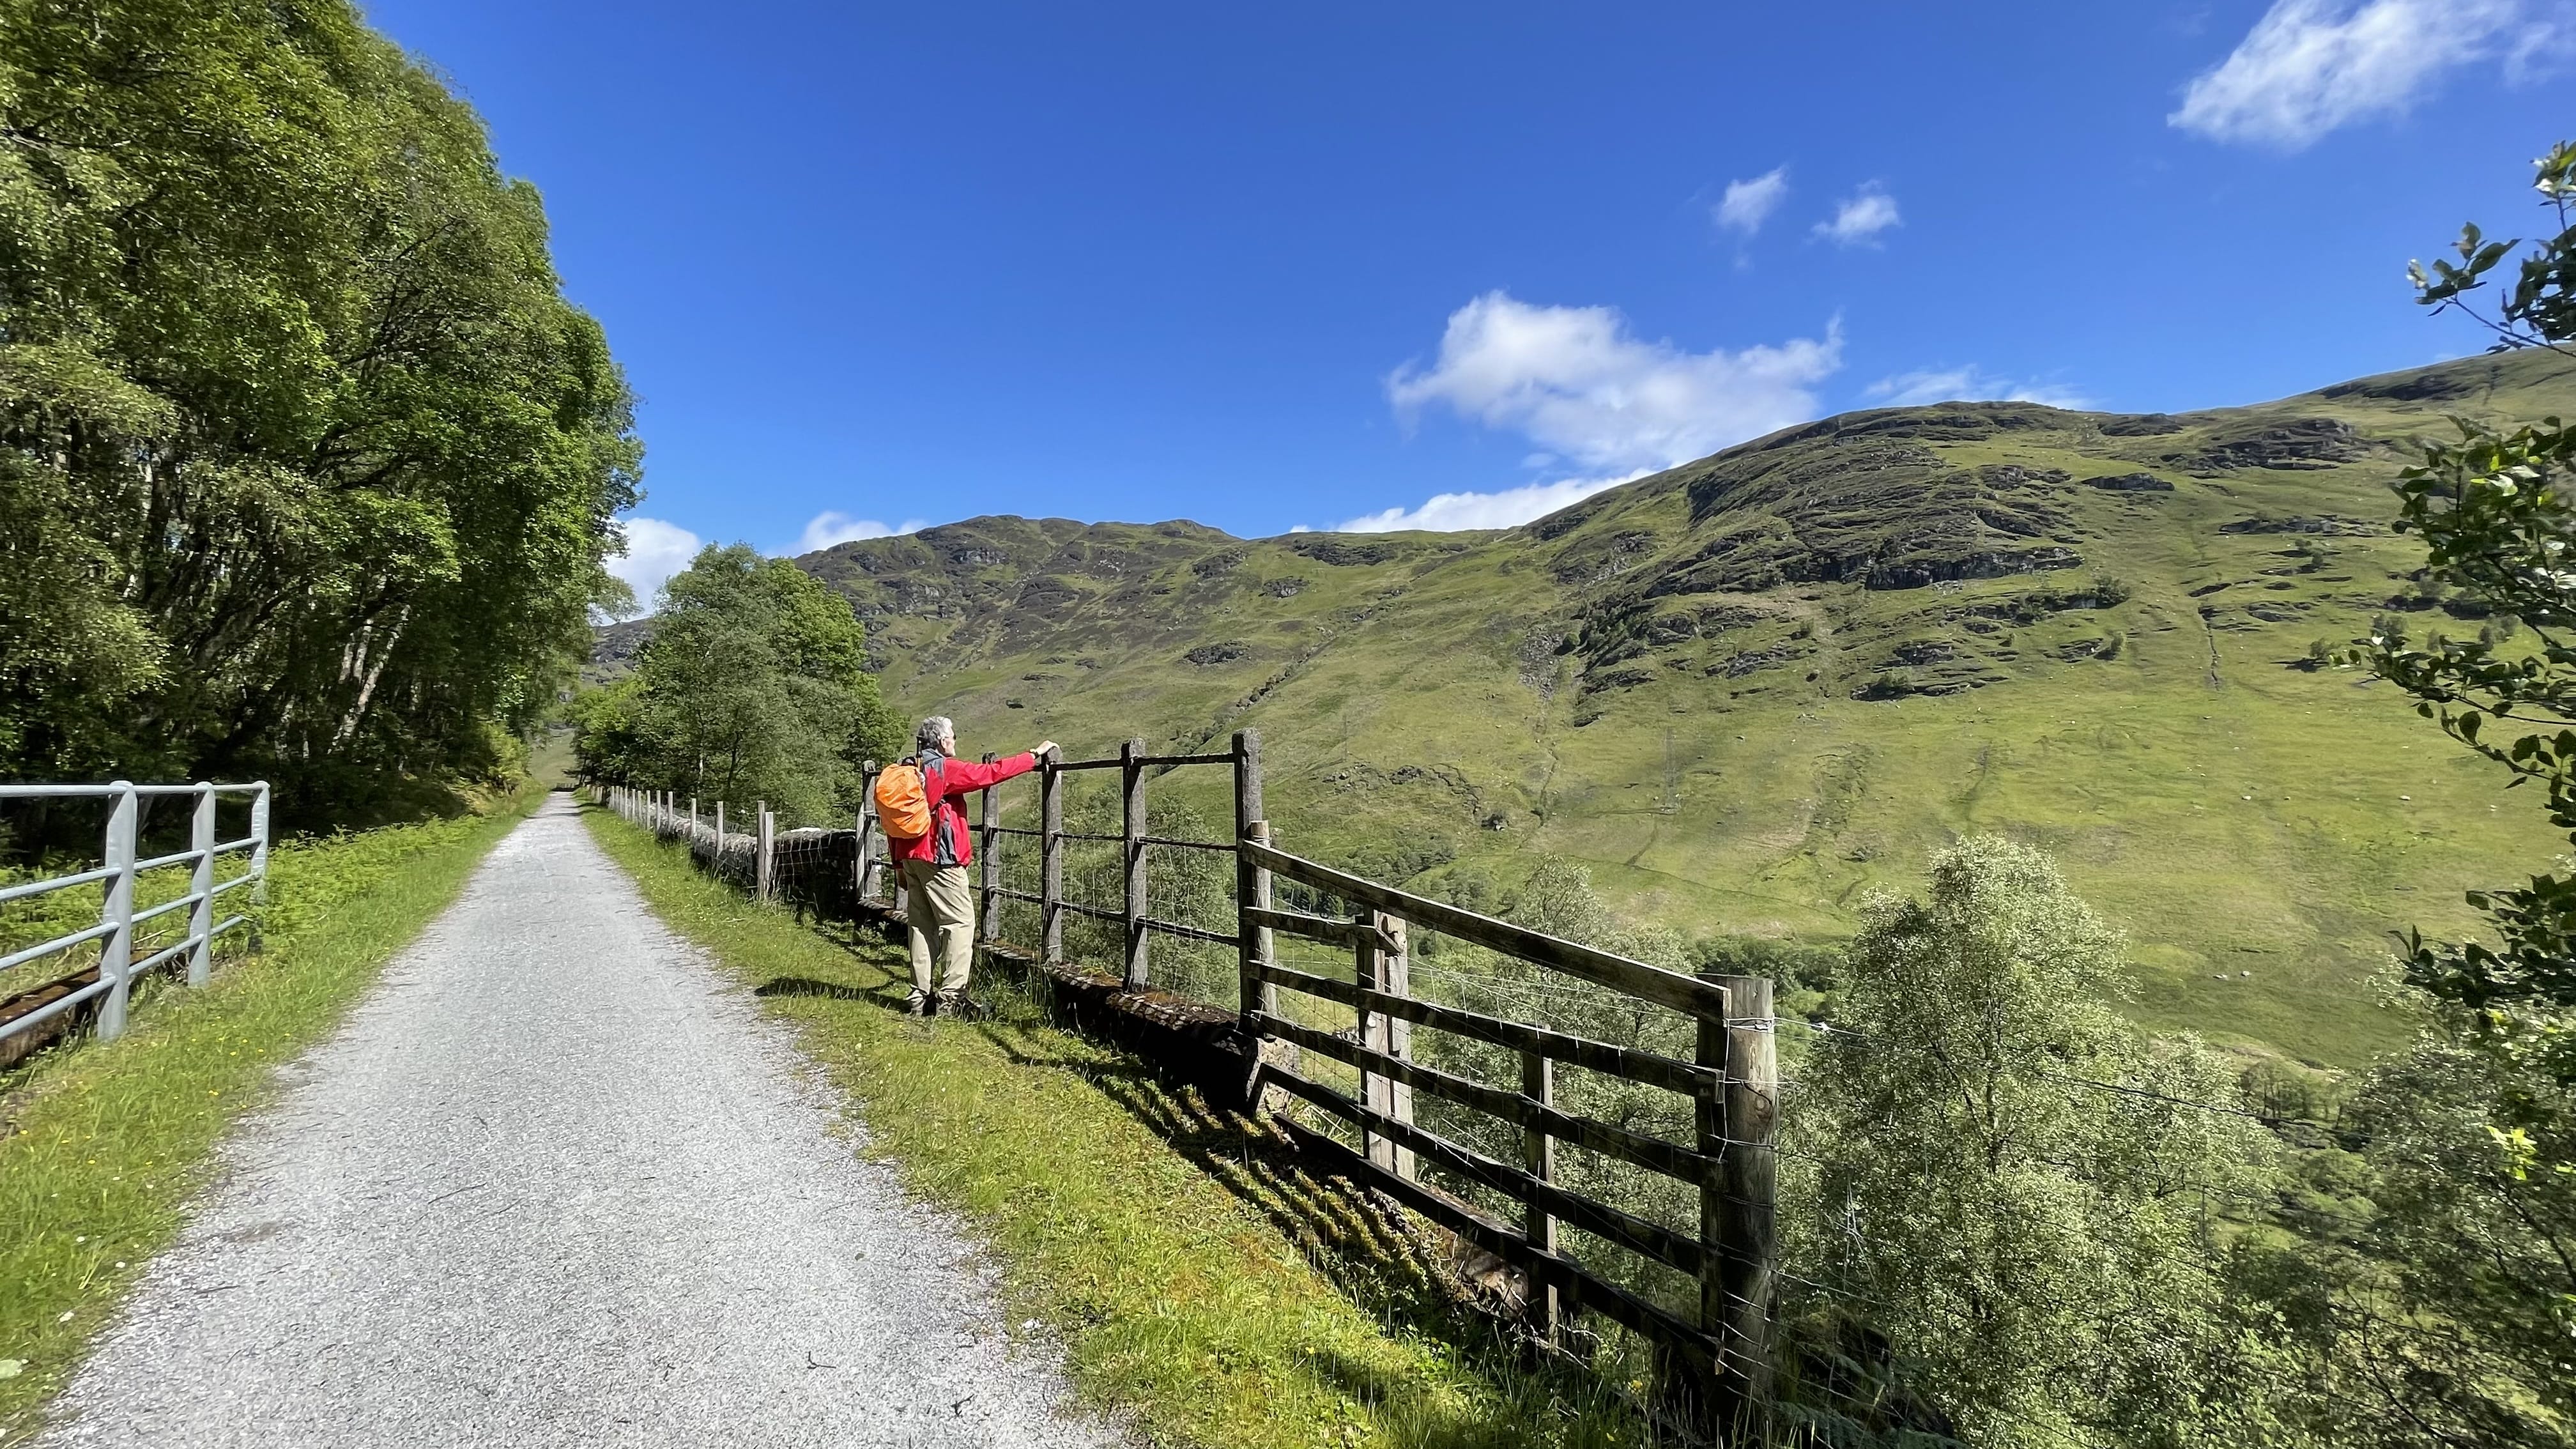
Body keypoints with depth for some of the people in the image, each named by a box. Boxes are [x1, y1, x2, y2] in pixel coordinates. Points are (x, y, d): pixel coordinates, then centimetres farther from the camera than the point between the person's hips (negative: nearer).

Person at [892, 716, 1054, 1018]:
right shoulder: (946, 769, -10)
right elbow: (991, 773, -12)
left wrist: (900, 866, 20)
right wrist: (1034, 755, -4)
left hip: (912, 858, 8)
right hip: (940, 860, -8)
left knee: (922, 925, 11)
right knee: (960, 922, -4)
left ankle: (919, 999, 13)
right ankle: (951, 998, -8)